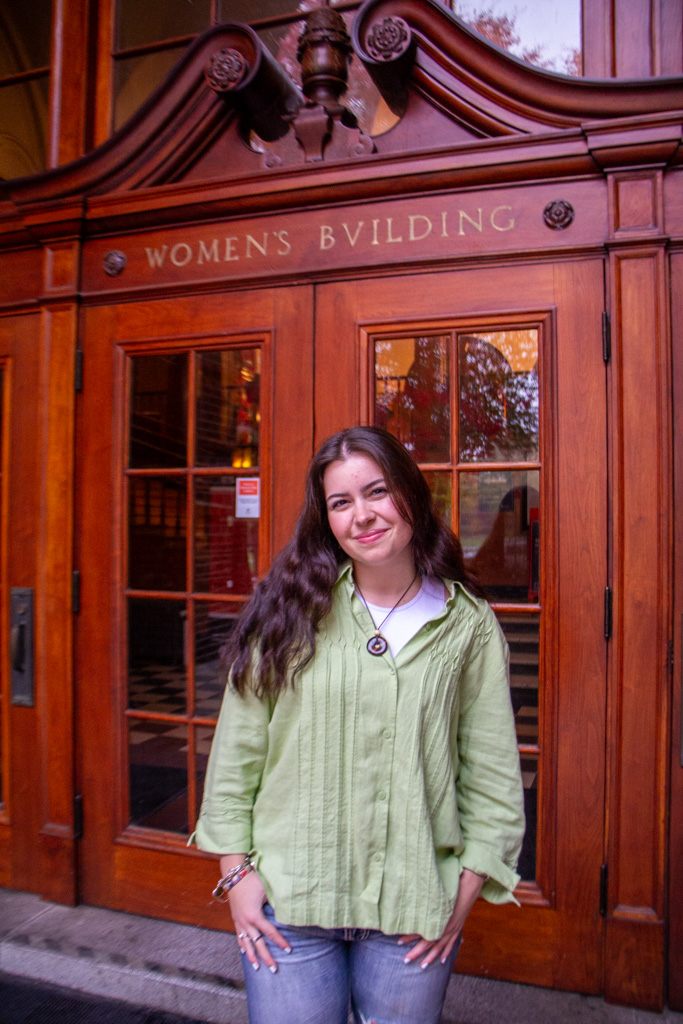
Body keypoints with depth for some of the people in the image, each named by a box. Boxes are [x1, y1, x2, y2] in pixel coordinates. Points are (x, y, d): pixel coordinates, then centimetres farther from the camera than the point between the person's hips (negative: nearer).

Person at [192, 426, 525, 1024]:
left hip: (414, 905, 1)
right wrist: (237, 870, -2)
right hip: (287, 898, 0)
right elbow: (237, 750, 0)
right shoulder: (290, 612, -5)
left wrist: (464, 894, -2)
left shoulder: (468, 622, -3)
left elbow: (494, 773, 1)